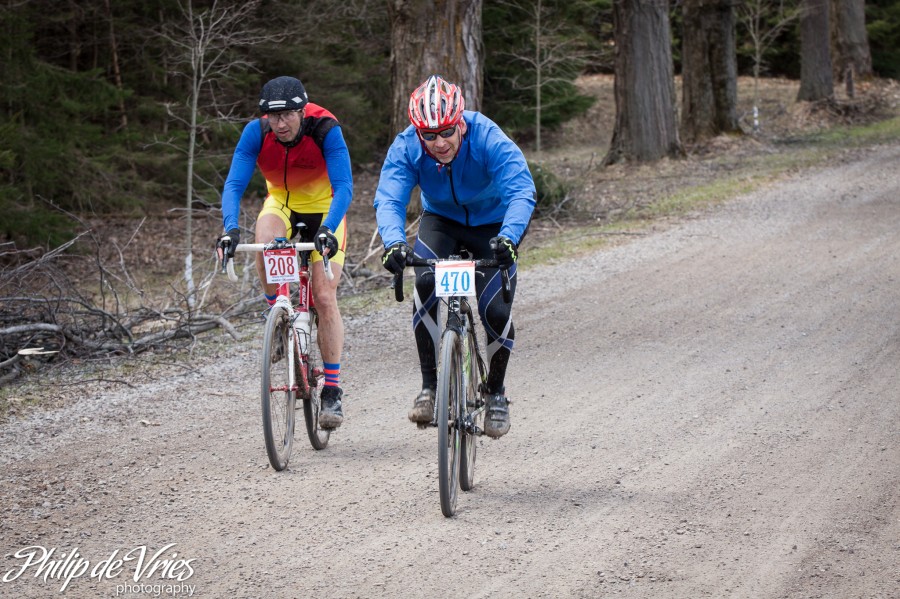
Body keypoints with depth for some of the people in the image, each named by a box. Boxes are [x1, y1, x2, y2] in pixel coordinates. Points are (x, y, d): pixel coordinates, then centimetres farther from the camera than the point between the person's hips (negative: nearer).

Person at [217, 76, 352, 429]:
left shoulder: (325, 130, -30)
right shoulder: (256, 132, -24)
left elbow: (343, 186, -37)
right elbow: (234, 184, -29)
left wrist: (328, 229, -54)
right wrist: (230, 228, -47)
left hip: (324, 209, -2)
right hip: (281, 203, 2)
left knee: (325, 298, -11)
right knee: (265, 243, -35)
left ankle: (332, 391, -2)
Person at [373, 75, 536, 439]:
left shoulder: (488, 139, -33)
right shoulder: (406, 147, -26)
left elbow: (521, 191, -42)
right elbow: (388, 199, -35)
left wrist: (508, 237, -61)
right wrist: (393, 242, -56)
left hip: (493, 225, -1)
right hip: (441, 221, 2)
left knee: (496, 311, -14)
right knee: (425, 285, -27)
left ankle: (496, 393, 14)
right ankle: (430, 386, -14)